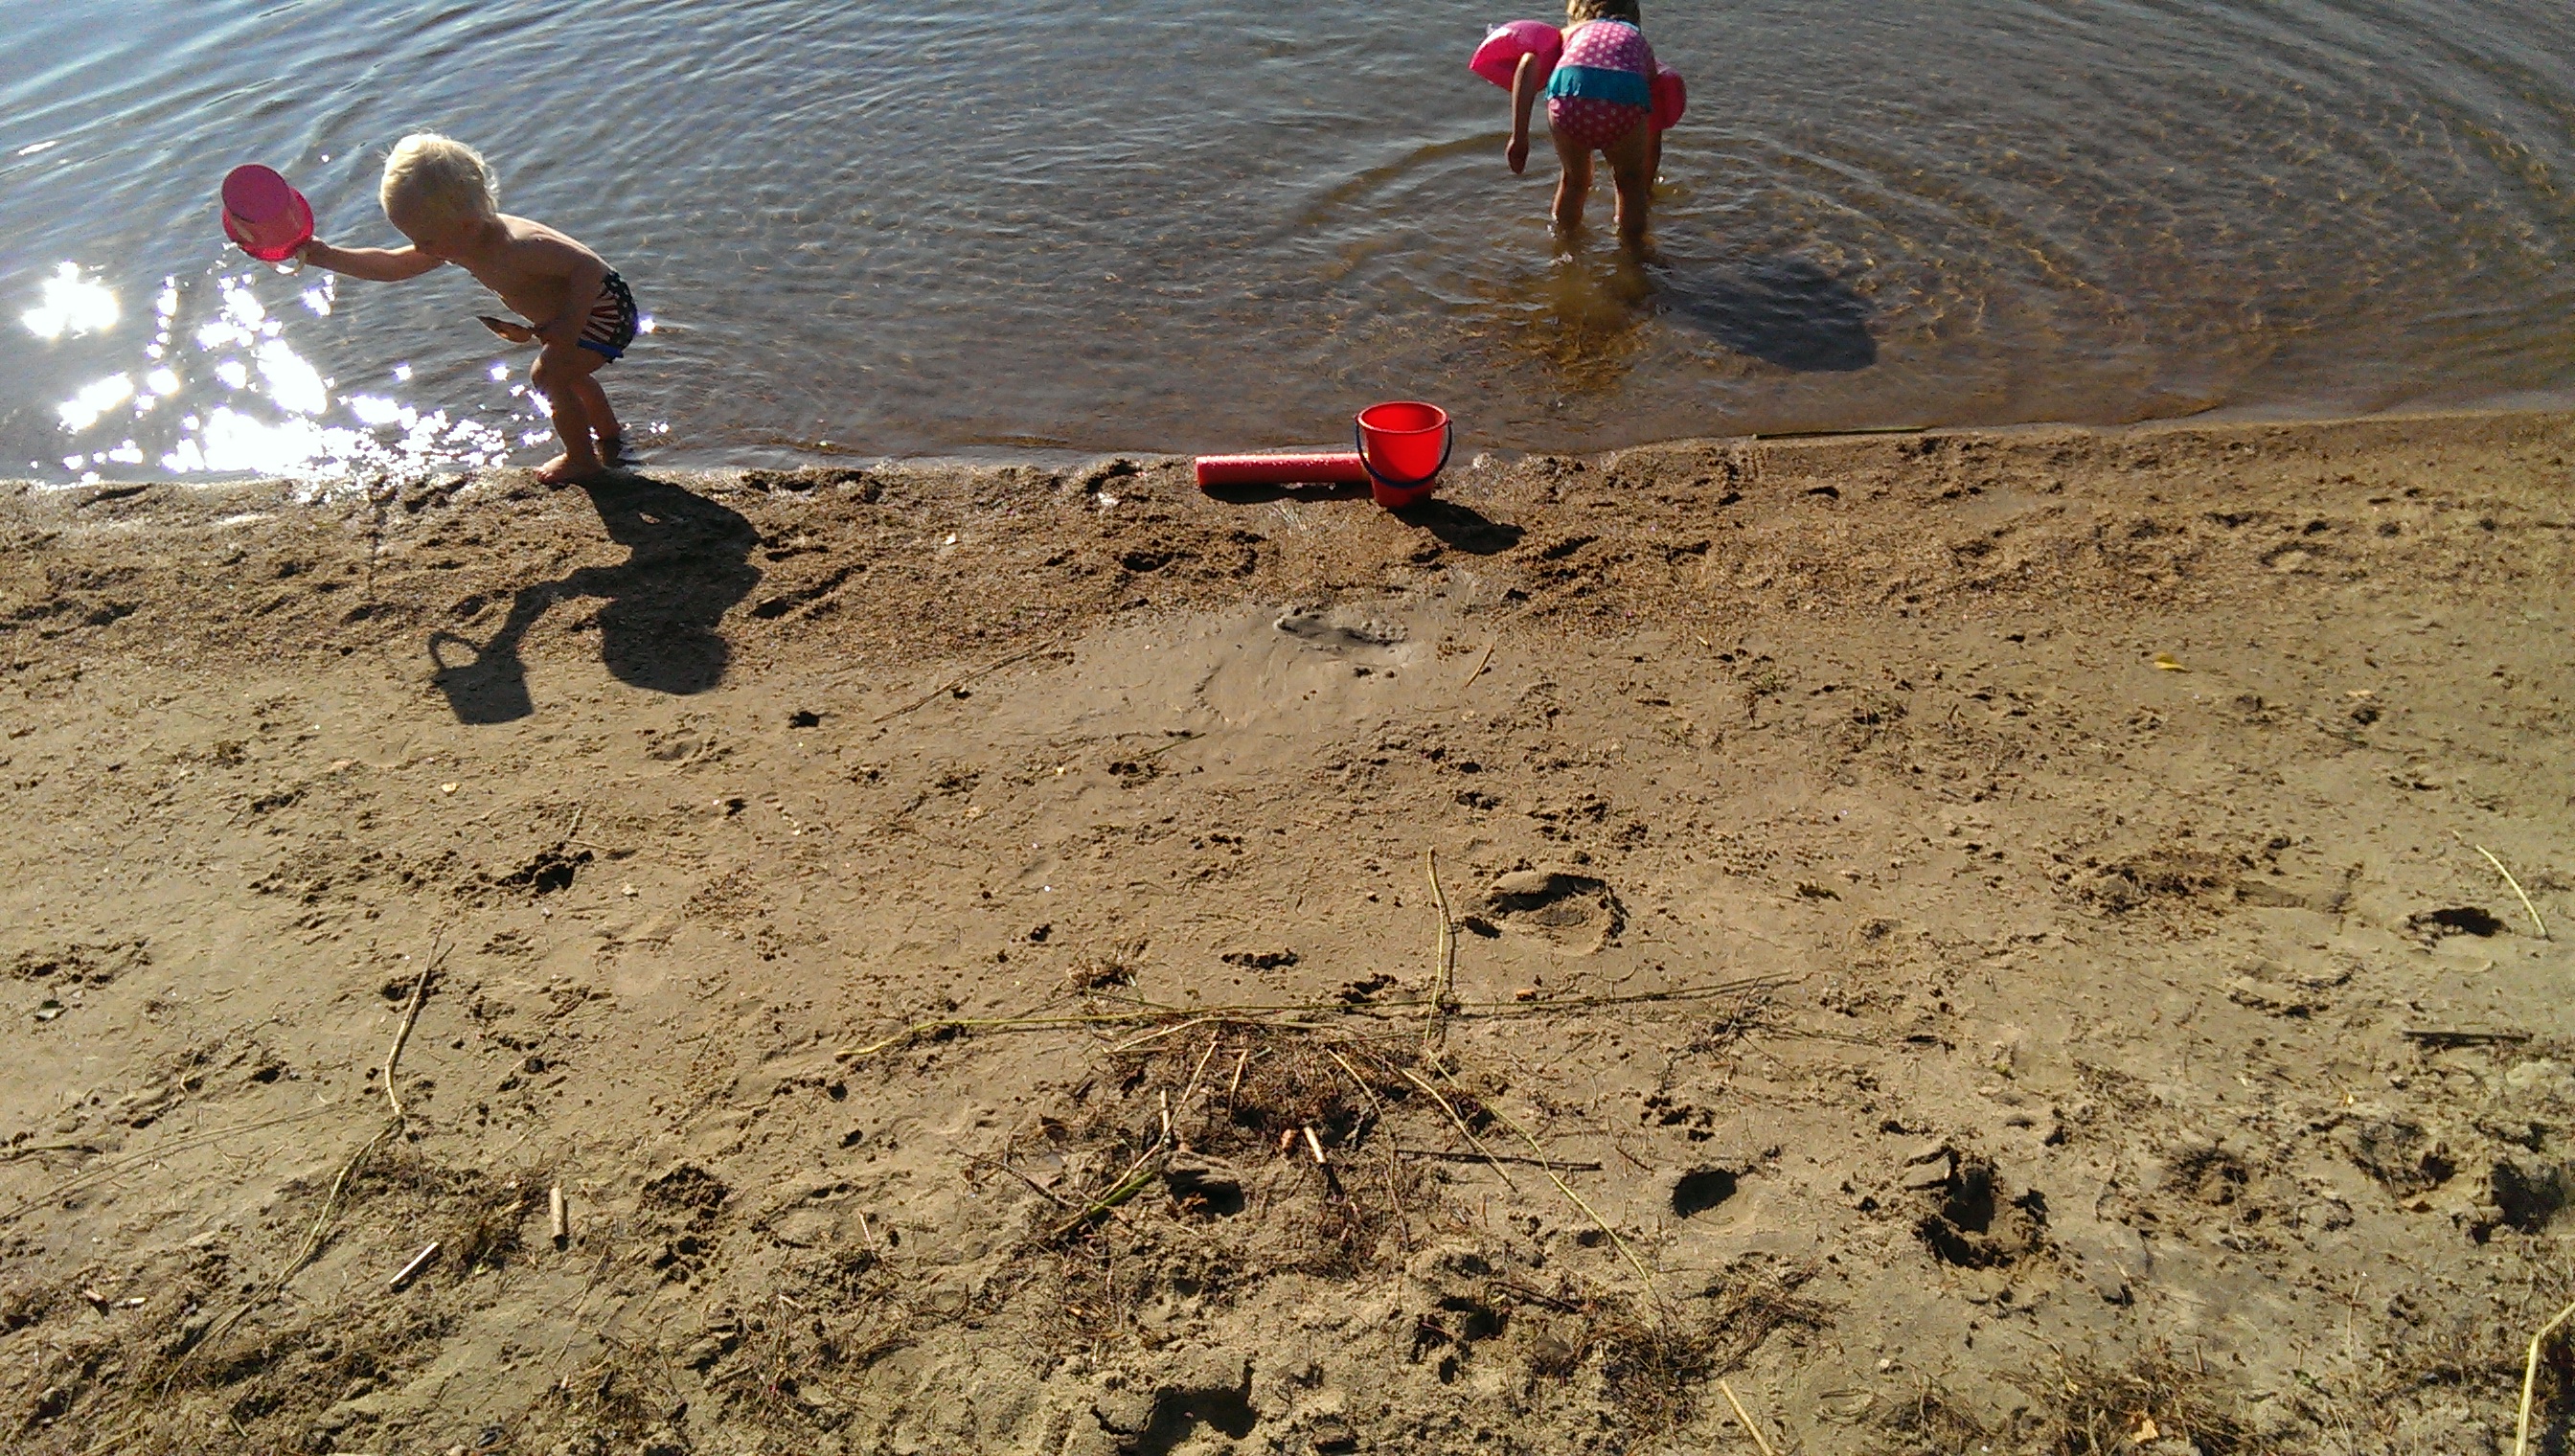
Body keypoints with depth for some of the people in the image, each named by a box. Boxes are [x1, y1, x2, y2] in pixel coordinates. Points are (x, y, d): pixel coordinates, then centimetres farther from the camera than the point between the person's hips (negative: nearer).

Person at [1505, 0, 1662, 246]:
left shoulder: (1571, 33, 35)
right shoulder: (1640, 43, 38)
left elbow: (1529, 64, 12)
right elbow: (1654, 131, 44)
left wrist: (1519, 137, 8)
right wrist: (1646, 187, 58)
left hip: (1570, 97, 0)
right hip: (1626, 99, 0)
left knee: (1574, 182, 31)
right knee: (1630, 183, 31)